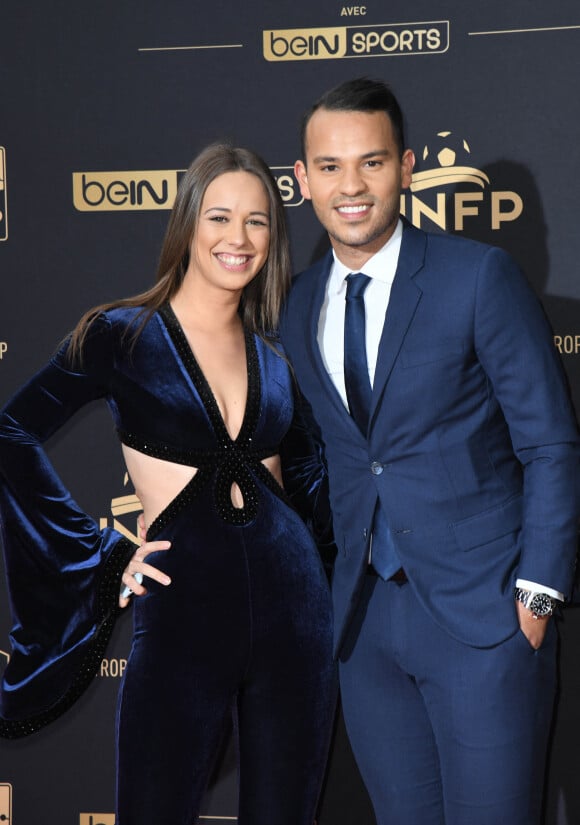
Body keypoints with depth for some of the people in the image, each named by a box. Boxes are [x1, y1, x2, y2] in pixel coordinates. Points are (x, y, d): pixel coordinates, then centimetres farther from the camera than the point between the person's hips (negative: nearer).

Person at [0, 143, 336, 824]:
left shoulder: (275, 352, 9)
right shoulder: (122, 335, -2)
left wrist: (304, 529, 7)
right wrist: (103, 555, -7)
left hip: (293, 608, 4)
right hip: (183, 616, -4)